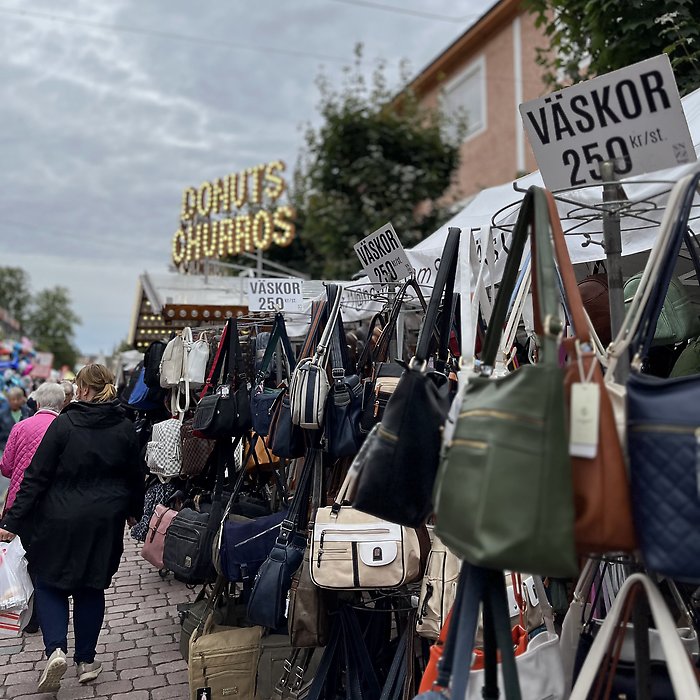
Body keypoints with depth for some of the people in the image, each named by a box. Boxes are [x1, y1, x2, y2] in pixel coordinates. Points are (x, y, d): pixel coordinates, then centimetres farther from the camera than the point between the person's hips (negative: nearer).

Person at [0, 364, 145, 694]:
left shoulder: (64, 424, -13)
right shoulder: (126, 428, -2)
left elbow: (36, 477, -13)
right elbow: (135, 477, 9)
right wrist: (133, 511, 26)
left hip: (61, 522, -3)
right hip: (105, 524, 3)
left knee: (49, 583, 14)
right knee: (91, 588, 16)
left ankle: (56, 649, -3)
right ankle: (86, 660, 23)